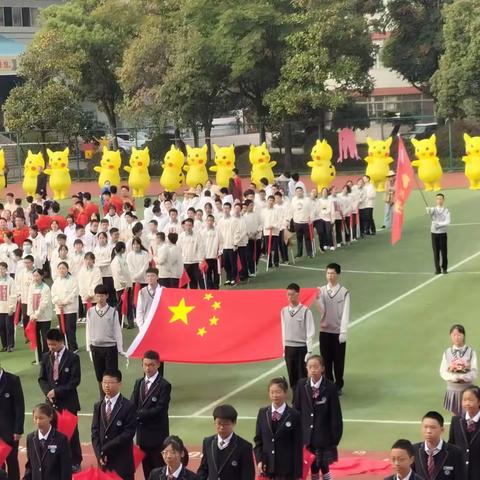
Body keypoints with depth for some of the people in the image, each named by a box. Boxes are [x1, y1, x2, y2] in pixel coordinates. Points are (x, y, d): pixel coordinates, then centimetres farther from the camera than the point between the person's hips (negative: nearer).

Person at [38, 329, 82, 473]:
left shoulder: (73, 358, -8)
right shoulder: (46, 357, 6)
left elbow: (75, 380, -12)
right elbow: (42, 378, 10)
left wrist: (57, 391, -16)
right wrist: (48, 392, -9)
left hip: (68, 402, -4)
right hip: (52, 401, 4)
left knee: (71, 432, 3)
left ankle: (75, 462, 13)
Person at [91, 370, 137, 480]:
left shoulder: (129, 407, -7)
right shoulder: (98, 406, 10)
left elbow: (128, 434, -12)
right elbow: (95, 432, 8)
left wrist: (106, 449, -14)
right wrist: (99, 454, -5)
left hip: (122, 460, -4)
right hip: (104, 460, 4)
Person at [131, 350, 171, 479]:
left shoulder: (164, 385, -10)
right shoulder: (139, 383, 10)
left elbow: (159, 410, -17)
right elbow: (132, 406, 5)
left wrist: (139, 414, -15)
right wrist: (137, 415, -17)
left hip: (157, 434, -6)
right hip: (142, 433, 6)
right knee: (147, 468, 13)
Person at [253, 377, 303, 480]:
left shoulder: (294, 416, -6)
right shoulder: (262, 413, 5)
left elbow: (298, 446, -5)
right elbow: (258, 439, 10)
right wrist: (259, 460, -4)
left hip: (287, 467, -3)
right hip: (267, 466, 3)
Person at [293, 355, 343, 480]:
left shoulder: (330, 388, -10)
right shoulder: (301, 385, -3)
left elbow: (335, 415, -6)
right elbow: (296, 410, 3)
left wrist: (335, 438, -6)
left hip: (324, 436, -2)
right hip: (307, 436, 2)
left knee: (324, 466, 2)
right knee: (313, 467, 9)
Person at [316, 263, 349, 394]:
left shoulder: (344, 292, -5)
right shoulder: (321, 290, 2)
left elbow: (345, 313, -6)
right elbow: (322, 310, -4)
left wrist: (343, 332, -9)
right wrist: (318, 299, -21)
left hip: (338, 331, -2)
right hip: (325, 331, 2)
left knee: (338, 360, 5)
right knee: (326, 360, 7)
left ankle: (338, 386, 17)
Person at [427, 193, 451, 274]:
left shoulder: (446, 211, 3)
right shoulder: (433, 209, 4)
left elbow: (448, 222, -8)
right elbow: (430, 212, -21)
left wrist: (439, 224, -21)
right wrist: (428, 210, -45)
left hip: (442, 233, -1)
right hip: (434, 233, 1)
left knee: (444, 251, 0)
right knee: (436, 252, 0)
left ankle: (444, 268, 13)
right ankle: (437, 269, 5)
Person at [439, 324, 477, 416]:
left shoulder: (471, 352, -4)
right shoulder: (447, 352, 2)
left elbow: (474, 372, -9)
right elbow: (443, 372, -3)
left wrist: (462, 377, -23)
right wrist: (454, 377, -19)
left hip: (467, 389, -2)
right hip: (452, 389, 2)